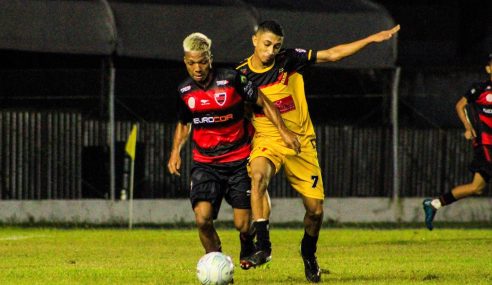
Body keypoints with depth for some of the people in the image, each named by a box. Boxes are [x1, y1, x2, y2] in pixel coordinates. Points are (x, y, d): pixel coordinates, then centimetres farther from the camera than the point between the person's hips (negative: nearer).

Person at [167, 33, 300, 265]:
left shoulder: (232, 80, -11)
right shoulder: (184, 91, 0)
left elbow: (263, 103, 1)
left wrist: (283, 131, -5)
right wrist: (175, 152, 5)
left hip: (238, 161, -2)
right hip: (204, 163, 2)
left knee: (242, 225, -4)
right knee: (202, 217, -19)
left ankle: (247, 246, 33)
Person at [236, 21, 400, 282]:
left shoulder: (289, 60, -6)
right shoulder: (241, 74, -5)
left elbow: (332, 54, -2)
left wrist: (372, 39, -5)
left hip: (300, 141, 1)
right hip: (267, 141, -1)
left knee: (315, 209, -1)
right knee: (258, 175, -35)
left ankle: (308, 254, 29)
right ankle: (263, 246, -34)